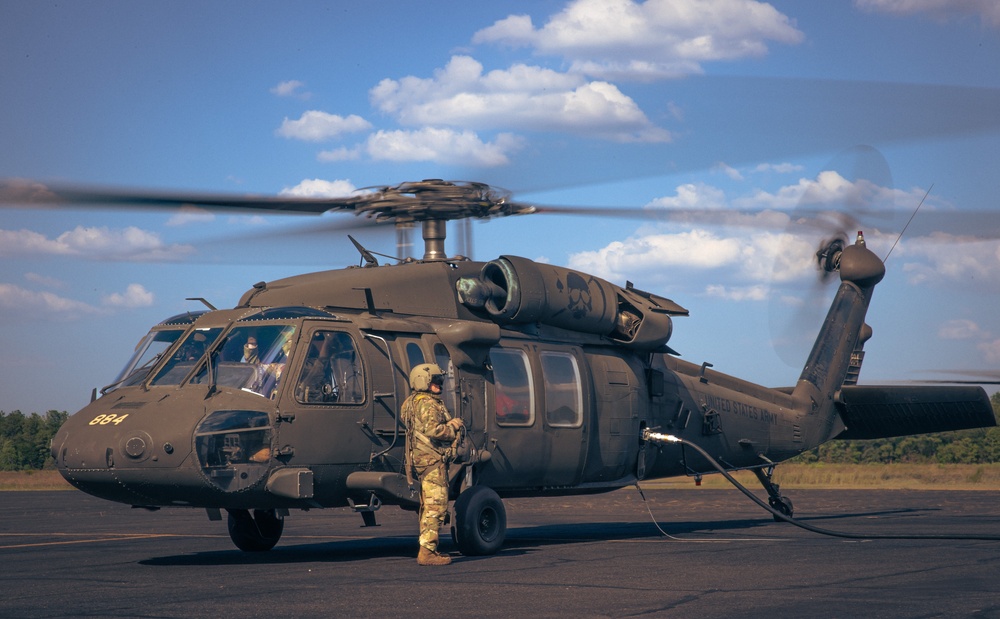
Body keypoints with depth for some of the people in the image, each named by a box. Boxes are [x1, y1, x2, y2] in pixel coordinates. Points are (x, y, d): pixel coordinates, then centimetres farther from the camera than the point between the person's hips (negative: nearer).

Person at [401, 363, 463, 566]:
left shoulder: (412, 402, 19)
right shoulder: (427, 404, -14)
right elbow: (433, 430, -26)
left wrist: (448, 423, 7)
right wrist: (454, 429, -11)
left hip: (421, 459, 11)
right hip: (432, 460, -11)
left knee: (428, 507, 15)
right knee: (436, 506, -10)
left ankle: (427, 550, 21)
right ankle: (427, 552, -13)